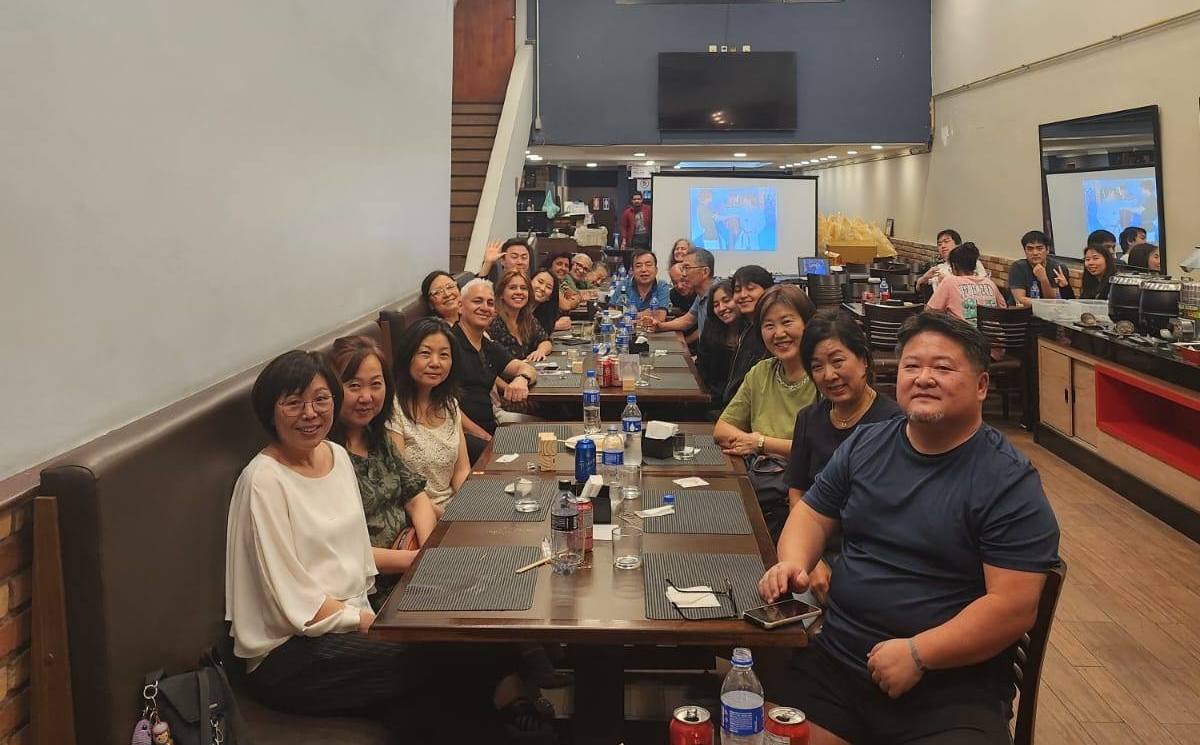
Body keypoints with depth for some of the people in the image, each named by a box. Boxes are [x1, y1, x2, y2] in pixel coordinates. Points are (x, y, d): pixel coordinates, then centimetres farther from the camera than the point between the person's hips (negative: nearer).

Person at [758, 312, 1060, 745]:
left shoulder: (1009, 483, -9)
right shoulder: (863, 446, 8)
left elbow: (1014, 606, -14)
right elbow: (813, 513, 17)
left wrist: (918, 654, -20)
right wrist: (793, 563, -4)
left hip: (954, 688, -3)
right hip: (832, 663, 4)